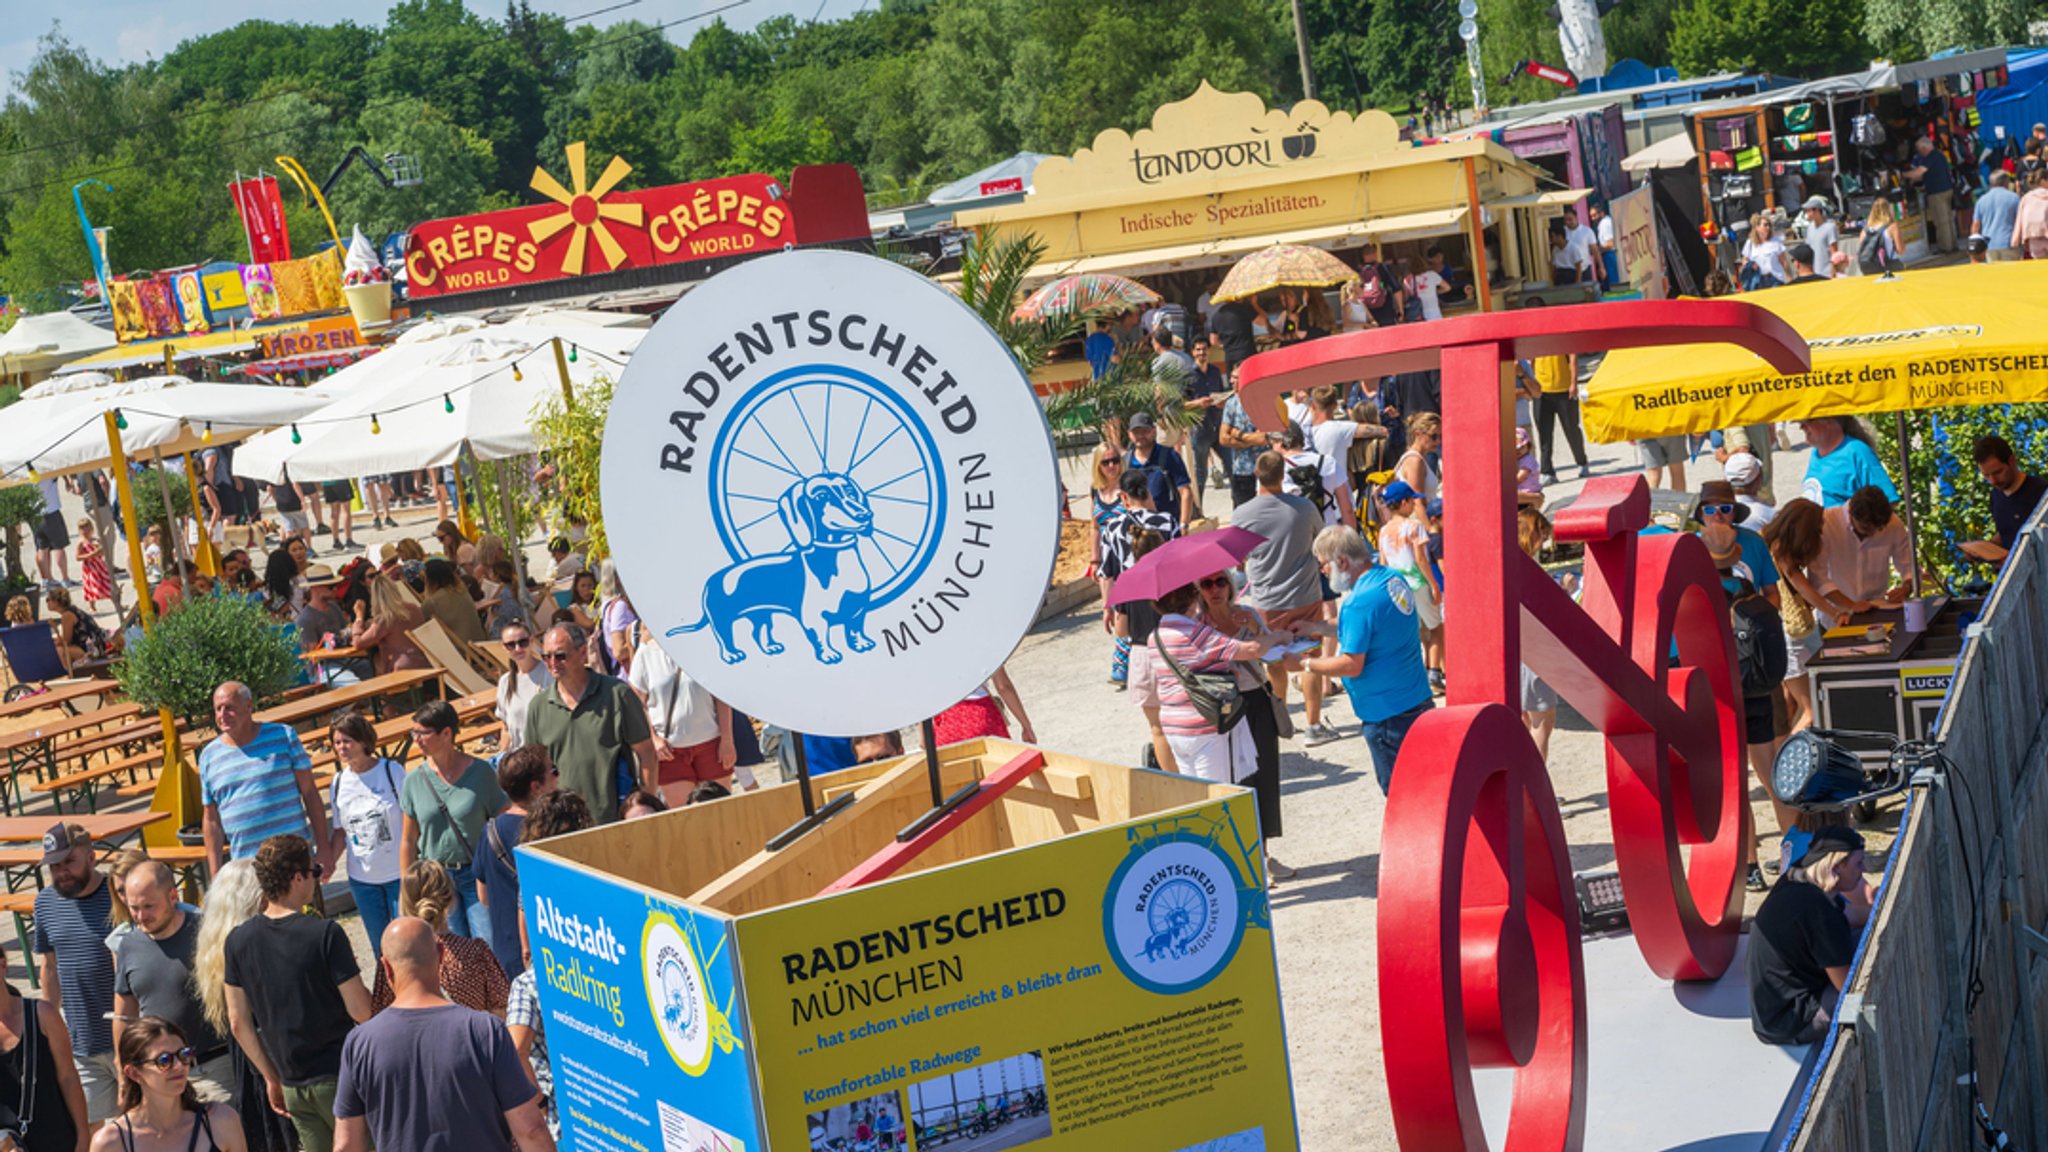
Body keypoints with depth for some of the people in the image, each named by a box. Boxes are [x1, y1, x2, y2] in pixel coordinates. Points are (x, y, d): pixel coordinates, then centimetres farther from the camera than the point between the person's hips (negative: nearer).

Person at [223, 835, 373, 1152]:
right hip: (340, 1076, -5)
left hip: (292, 1085, 5)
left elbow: (238, 1022, 6)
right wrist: (352, 975, 5)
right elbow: (361, 1012, -15)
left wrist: (271, 1078, 15)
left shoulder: (238, 940, 0)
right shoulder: (326, 934, -17)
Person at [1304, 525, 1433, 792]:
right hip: (1419, 702, 9)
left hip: (1387, 715, -9)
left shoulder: (1360, 602, -22)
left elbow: (1351, 665, -22)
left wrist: (1306, 664, -9)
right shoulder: (1394, 580, 6)